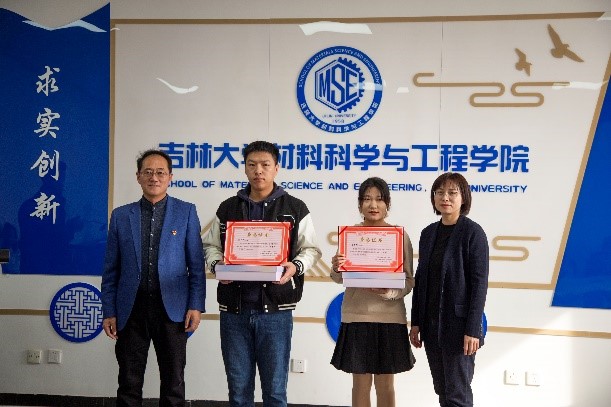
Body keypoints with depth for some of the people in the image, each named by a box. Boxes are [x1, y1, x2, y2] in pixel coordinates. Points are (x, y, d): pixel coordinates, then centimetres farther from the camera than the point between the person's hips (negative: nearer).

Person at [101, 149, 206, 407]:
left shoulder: (186, 212, 3)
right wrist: (109, 312, 4)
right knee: (129, 385, 8)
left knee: (173, 385, 8)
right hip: (131, 309, 1)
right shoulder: (121, 216, 7)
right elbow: (111, 269, 8)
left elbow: (196, 264, 1)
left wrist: (196, 306, -6)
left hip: (172, 309, -1)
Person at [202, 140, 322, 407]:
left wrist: (296, 266, -17)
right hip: (234, 308, 2)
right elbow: (210, 246, 15)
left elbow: (311, 250, 4)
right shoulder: (228, 208, 11)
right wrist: (217, 264, -7)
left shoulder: (295, 209, 3)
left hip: (276, 309, -2)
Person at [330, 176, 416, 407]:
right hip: (357, 315, 1)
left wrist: (390, 292, -22)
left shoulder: (400, 235, -1)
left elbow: (409, 280, -3)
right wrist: (336, 268, -22)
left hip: (389, 317, -1)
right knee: (361, 383, 8)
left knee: (385, 384, 9)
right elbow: (340, 278, 1)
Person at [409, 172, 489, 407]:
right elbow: (420, 279, 12)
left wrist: (472, 329, -16)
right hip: (431, 324, 6)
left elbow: (479, 283, -12)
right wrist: (416, 322, 9)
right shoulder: (429, 233, 9)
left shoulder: (472, 233, -8)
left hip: (458, 324, -6)